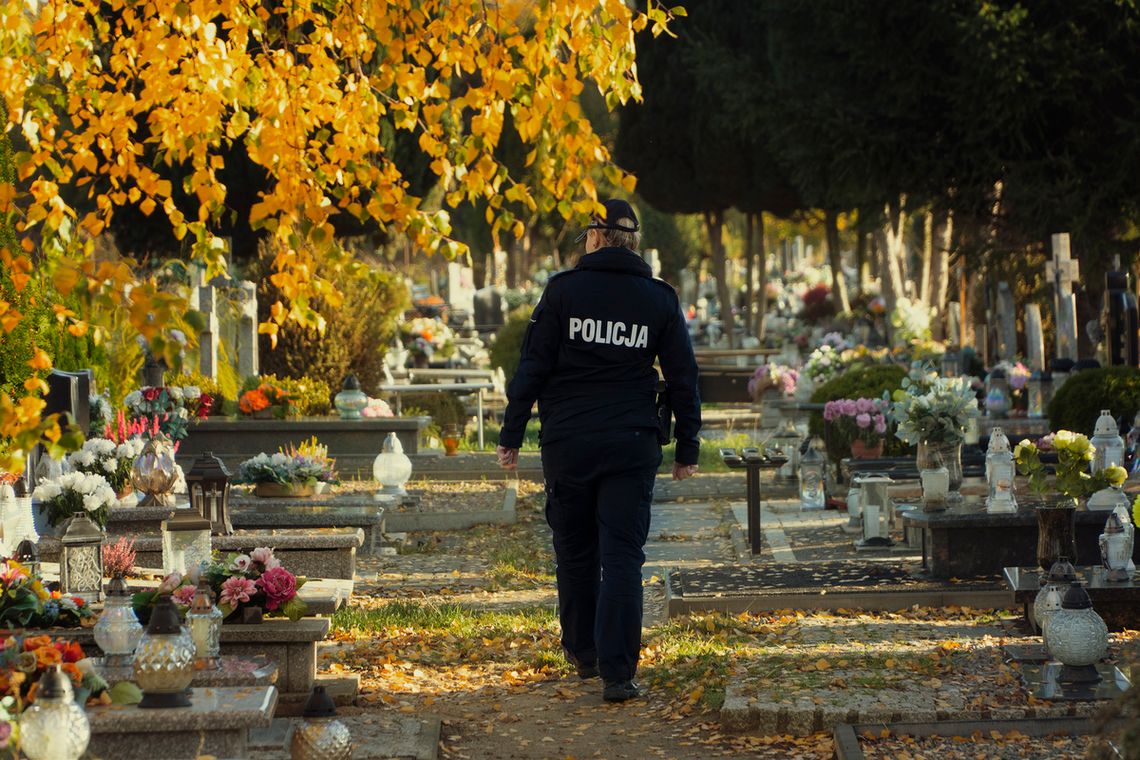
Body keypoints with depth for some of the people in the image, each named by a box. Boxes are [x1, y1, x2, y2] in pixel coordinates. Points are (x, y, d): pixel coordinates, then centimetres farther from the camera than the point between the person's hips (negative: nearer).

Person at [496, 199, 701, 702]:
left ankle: (583, 652, 29)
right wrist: (687, 448, 14)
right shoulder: (659, 299, 3)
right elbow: (683, 378, 6)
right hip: (631, 446, 0)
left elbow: (532, 367, -5)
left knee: (575, 552, 15)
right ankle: (617, 673, -8)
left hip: (567, 443, 0)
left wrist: (511, 435, 1)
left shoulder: (564, 289, -2)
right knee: (622, 557, -1)